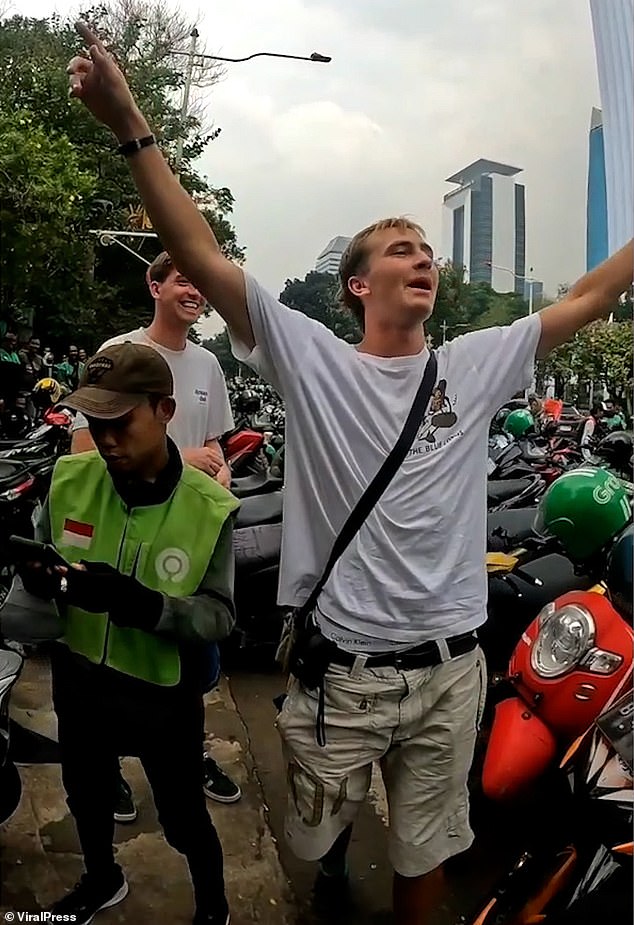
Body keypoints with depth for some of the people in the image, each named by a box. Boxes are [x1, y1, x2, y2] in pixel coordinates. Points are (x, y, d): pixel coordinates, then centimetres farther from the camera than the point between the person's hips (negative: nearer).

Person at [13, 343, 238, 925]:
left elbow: (220, 615, -22)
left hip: (164, 696, -4)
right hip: (79, 682, 4)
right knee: (86, 796, 29)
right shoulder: (69, 480, -11)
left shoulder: (210, 507, -21)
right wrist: (38, 579, -22)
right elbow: (41, 568, 2)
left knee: (183, 818, 17)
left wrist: (140, 603, -38)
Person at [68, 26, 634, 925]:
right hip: (340, 670, -1)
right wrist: (131, 126, -20)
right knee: (316, 832, 24)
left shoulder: (477, 362, 1)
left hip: (450, 669, 2)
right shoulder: (311, 358, -8)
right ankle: (334, 849, 61)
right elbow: (205, 262, -14)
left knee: (426, 852, 22)